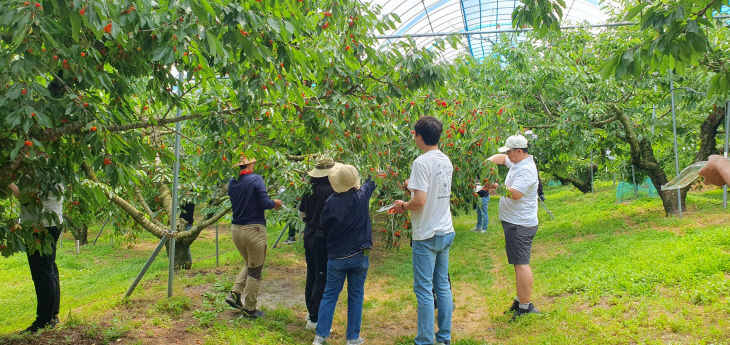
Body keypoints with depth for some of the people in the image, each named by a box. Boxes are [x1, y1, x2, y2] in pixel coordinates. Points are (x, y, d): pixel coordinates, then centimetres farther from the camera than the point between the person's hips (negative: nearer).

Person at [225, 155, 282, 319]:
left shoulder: (232, 182, 7)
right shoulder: (256, 179, -12)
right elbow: (264, 203, -18)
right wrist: (274, 203, 4)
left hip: (236, 230, 6)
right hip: (254, 229, -6)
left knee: (249, 265, 24)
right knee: (255, 271, 5)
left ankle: (235, 293, 9)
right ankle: (249, 309, 11)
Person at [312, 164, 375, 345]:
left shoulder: (331, 202, -14)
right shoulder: (362, 196, -8)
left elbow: (323, 225, -1)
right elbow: (370, 183, 14)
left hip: (336, 257, -1)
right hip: (360, 256, 1)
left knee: (329, 295, 11)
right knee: (356, 296, 10)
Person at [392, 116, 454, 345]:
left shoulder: (422, 163, -18)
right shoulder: (446, 162, 7)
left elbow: (420, 200, -25)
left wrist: (403, 206, -6)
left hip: (426, 236, -8)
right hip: (446, 232, 8)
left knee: (424, 290, 0)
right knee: (442, 286, 14)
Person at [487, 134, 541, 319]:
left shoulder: (526, 169, -17)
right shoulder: (516, 162, 14)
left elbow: (515, 193, -26)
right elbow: (501, 157, 31)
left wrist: (496, 186, -13)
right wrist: (489, 161, 9)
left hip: (520, 225, -11)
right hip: (515, 222, 11)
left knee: (521, 264, -10)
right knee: (520, 263, 15)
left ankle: (525, 306, -8)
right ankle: (521, 300, 23)